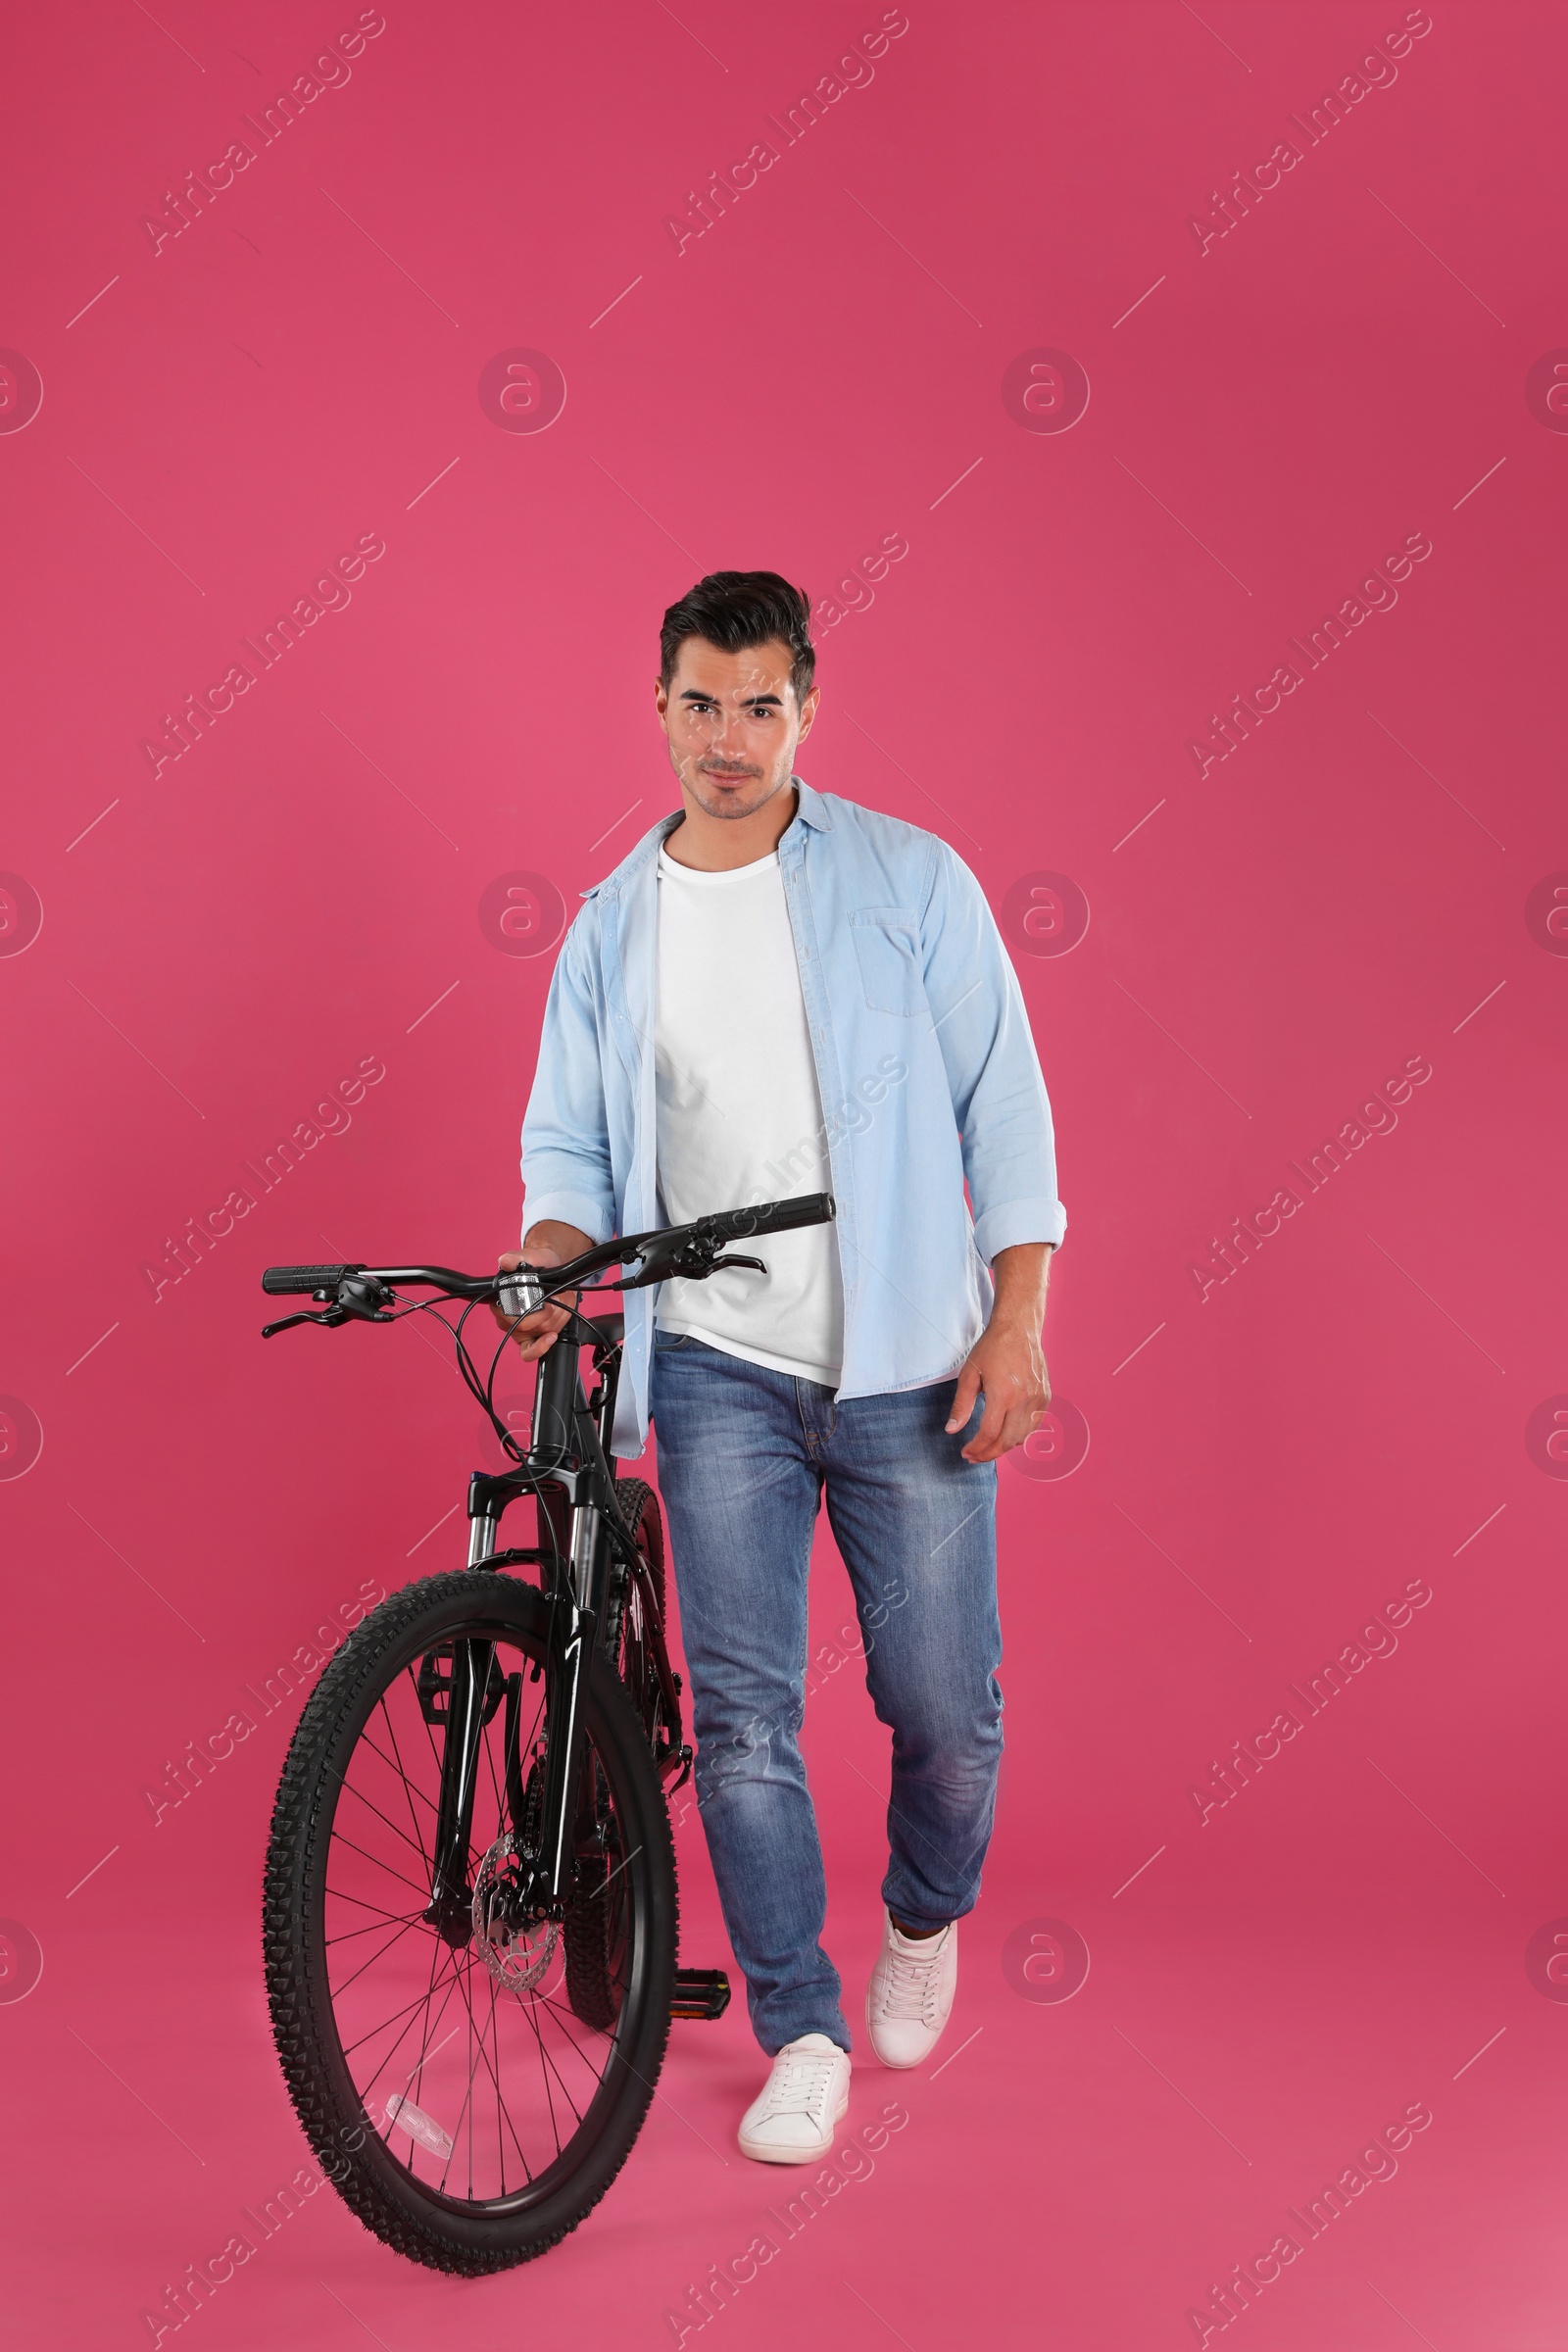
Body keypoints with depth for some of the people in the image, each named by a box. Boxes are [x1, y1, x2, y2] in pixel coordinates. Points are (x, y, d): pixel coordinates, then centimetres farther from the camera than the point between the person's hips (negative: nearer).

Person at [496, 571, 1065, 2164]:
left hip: (910, 1365, -1)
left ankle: (925, 1921, 36)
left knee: (941, 1705, 4)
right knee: (740, 1709, -1)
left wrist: (1017, 1323, -8)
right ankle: (803, 2035, 16)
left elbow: (1004, 1105, -1)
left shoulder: (909, 881, 0)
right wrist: (548, 1256, -10)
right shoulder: (613, 928, 7)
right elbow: (572, 1142, 12)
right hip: (719, 1370, 2)